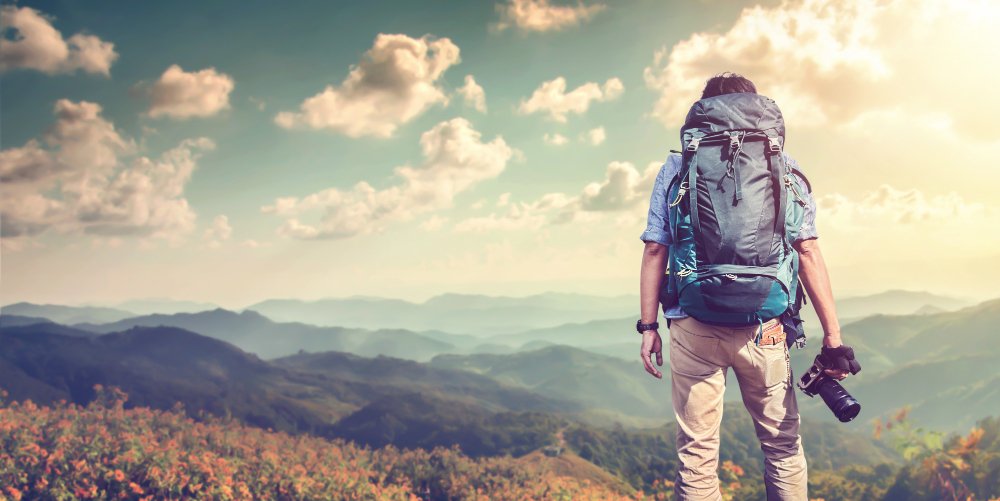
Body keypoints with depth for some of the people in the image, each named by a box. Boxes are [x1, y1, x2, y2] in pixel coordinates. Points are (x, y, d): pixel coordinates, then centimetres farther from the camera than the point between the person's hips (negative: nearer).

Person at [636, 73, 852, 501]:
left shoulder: (676, 168, 8)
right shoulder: (781, 166, 7)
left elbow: (655, 250, 2)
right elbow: (808, 252, 1)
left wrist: (648, 326, 6)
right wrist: (832, 334, 2)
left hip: (692, 325, 0)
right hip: (763, 326, 0)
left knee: (696, 451, 7)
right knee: (783, 445, 15)